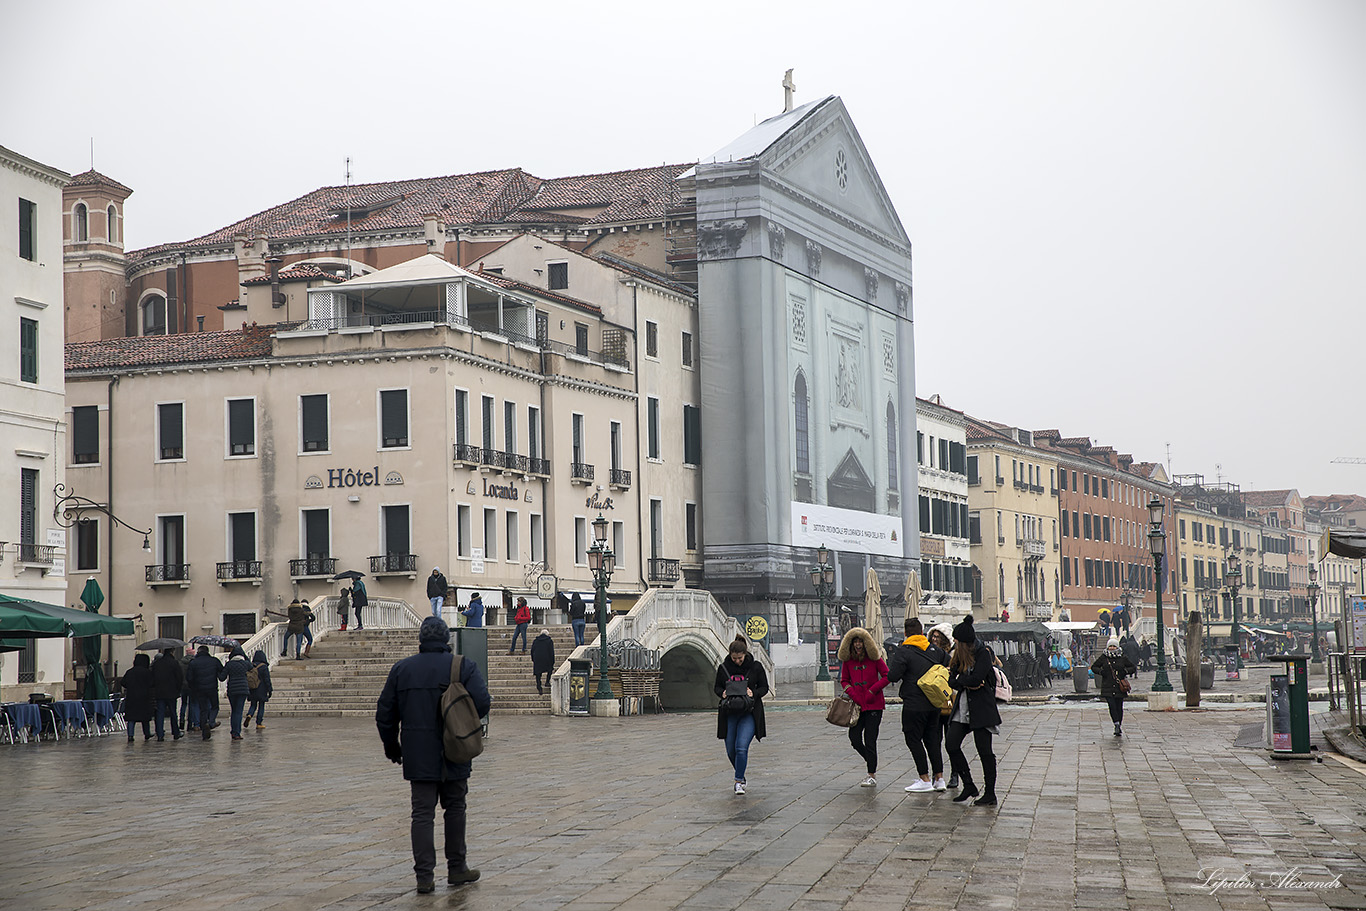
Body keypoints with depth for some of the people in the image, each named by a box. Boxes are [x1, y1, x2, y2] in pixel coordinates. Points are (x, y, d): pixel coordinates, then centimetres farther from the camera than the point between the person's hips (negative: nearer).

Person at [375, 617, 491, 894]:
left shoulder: (401, 669, 4)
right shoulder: (463, 666, -3)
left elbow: (385, 713, 7)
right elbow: (482, 704, -13)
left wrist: (392, 746, 20)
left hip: (417, 756, 1)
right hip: (453, 756, -1)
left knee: (422, 813, 2)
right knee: (455, 808, 13)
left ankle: (424, 876, -3)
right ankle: (457, 868, 20)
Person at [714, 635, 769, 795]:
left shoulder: (755, 667, -3)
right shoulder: (724, 668, 1)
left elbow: (764, 687, 5)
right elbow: (717, 687, 12)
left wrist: (754, 693, -15)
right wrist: (722, 693, -10)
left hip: (749, 713, -3)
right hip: (729, 714, 3)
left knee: (741, 748, -16)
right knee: (731, 751, 8)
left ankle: (739, 781, -6)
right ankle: (740, 775, 33)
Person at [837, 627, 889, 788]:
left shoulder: (874, 658, -3)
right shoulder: (847, 660, 5)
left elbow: (887, 676, 0)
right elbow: (844, 680, 14)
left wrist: (872, 690, -9)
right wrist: (853, 694, -4)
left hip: (874, 704, -4)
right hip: (857, 705, 4)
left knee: (870, 740, -5)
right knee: (854, 739, -2)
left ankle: (872, 776, 0)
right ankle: (871, 761, 26)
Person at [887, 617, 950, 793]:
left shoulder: (903, 652, -11)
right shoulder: (935, 650, 6)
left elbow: (892, 676, -16)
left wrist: (892, 664, 4)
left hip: (913, 704, -6)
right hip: (934, 704, 6)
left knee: (914, 740, 2)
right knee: (932, 740, 14)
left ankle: (925, 780, 0)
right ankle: (939, 778, 13)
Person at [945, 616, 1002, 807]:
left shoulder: (983, 653, -9)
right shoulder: (959, 655, 12)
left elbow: (976, 678, -21)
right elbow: (952, 681, 4)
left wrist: (960, 680, -6)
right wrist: (967, 683, -13)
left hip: (981, 708, -7)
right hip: (962, 708, 7)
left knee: (984, 751, -3)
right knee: (952, 746, 0)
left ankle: (990, 794, 4)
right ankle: (969, 786, 12)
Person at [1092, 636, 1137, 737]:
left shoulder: (1123, 657, 5)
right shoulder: (1103, 658, 5)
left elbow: (1132, 667, 14)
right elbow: (1094, 667, 13)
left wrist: (1126, 671, -7)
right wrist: (1100, 671, -6)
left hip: (1119, 686, 0)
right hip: (1107, 687, 0)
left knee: (1119, 707, 2)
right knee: (1112, 705, -16)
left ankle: (1119, 727, 15)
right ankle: (1117, 724, -14)